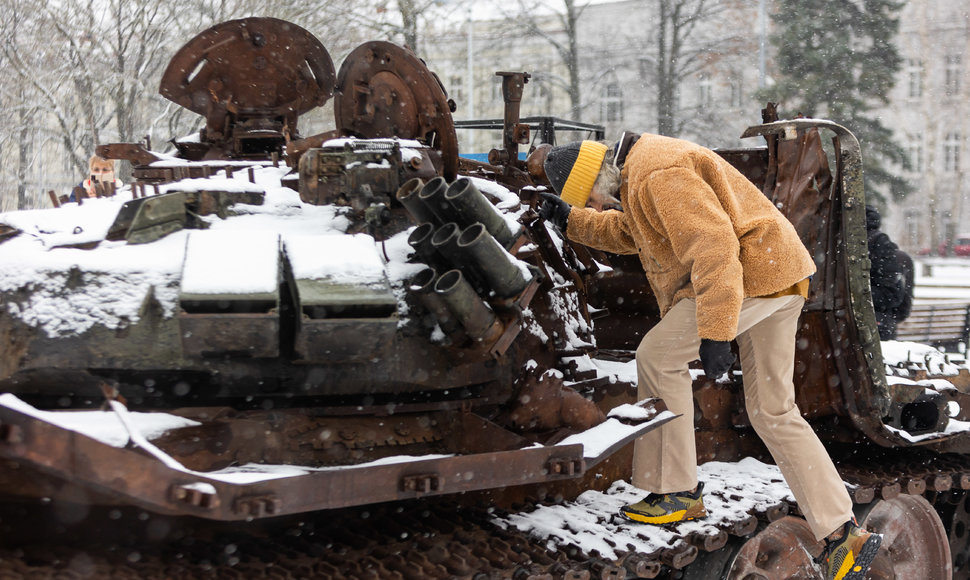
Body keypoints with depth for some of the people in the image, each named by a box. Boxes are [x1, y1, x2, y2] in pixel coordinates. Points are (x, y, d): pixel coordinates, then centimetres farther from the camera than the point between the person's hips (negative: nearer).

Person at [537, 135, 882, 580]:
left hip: (749, 272, -11)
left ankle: (676, 493, 4)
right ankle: (843, 534, 5)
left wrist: (714, 333, -31)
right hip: (778, 276, 11)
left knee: (658, 356, -3)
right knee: (773, 413, 9)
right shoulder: (639, 172, 18)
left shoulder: (659, 176, -17)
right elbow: (628, 233, 38)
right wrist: (572, 221, 27)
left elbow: (713, 246, -27)